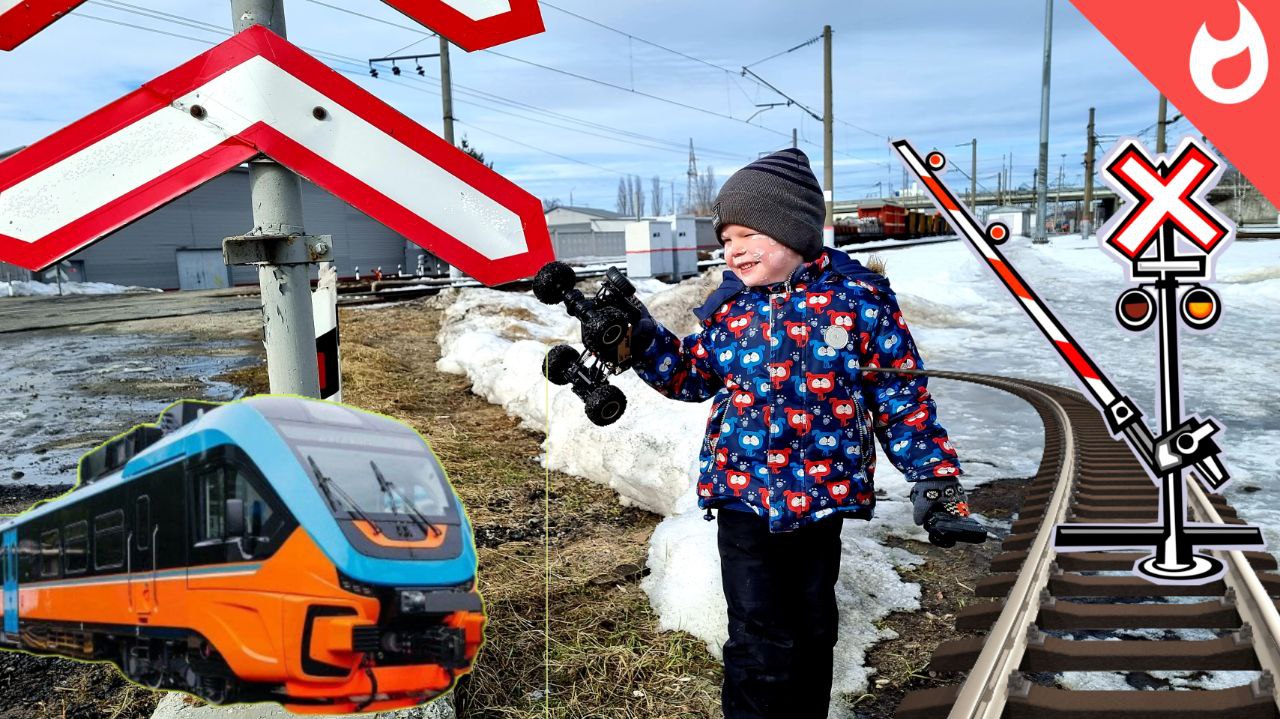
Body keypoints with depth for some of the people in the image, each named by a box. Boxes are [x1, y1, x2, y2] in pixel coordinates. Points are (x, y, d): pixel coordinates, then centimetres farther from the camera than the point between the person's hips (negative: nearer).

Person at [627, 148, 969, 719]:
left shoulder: (859, 296, -8)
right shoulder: (729, 303, 0)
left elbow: (900, 393, -2)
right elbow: (692, 375, 12)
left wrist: (933, 470, -5)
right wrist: (639, 341, -3)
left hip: (822, 494, 0)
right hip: (743, 493, 1)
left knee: (812, 628, 17)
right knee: (760, 641, -2)